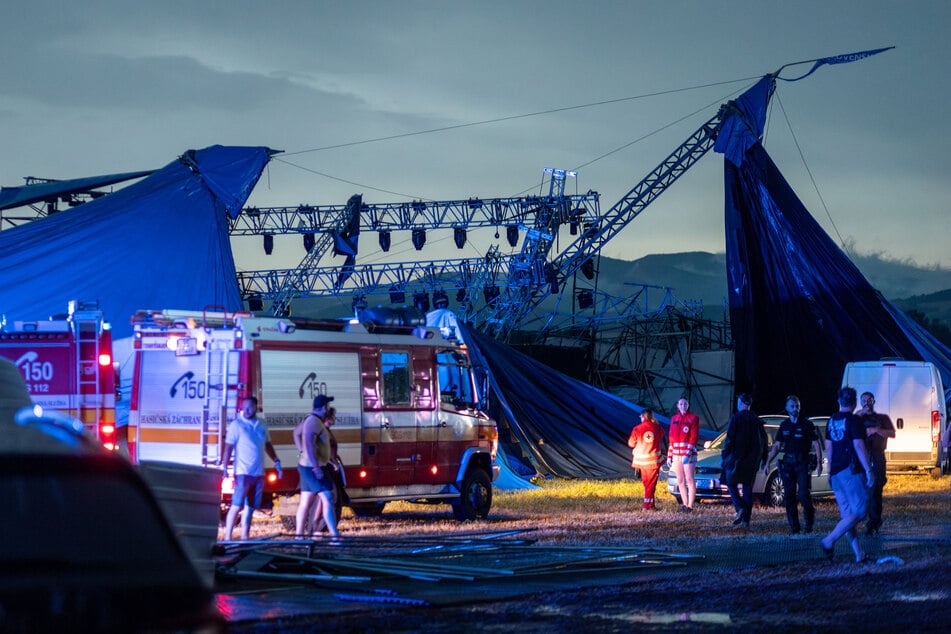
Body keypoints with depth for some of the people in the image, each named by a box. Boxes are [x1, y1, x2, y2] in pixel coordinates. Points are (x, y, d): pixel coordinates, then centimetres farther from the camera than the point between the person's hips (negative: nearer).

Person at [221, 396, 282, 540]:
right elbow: (228, 447, -8)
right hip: (243, 472, -6)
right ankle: (227, 537, -8)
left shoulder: (262, 425, 12)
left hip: (259, 473, 6)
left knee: (250, 507, 9)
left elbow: (267, 445, 23)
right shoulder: (236, 424, -5)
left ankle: (245, 538, 15)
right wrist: (224, 468, -15)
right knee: (236, 506, -9)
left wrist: (276, 461, 17)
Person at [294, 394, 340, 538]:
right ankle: (334, 535, -19)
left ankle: (299, 535, 14)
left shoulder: (309, 419, 14)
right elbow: (309, 444, -28)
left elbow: (296, 432, 31)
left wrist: (302, 451, 23)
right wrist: (316, 467, -30)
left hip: (308, 467, 11)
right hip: (313, 468, -11)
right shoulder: (314, 421, -18)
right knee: (327, 498, -14)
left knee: (306, 503, 12)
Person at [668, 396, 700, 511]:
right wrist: (669, 454, 12)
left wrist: (688, 453, -17)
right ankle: (685, 504, 13)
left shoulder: (693, 418, -3)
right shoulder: (674, 419, 14)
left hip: (688, 452, -6)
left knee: (689, 479, -8)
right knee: (680, 481, 7)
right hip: (676, 453, 6)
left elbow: (694, 437, -9)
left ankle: (690, 505, -8)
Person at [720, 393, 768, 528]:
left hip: (737, 457, -5)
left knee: (731, 483, 8)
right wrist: (764, 459, 20)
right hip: (752, 460, 5)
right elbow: (765, 440, 13)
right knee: (747, 486, 9)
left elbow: (729, 439, -12)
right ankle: (746, 519, 5)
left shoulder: (736, 418, -7)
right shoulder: (756, 420, 10)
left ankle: (740, 508, -15)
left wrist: (723, 457, -8)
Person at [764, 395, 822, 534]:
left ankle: (809, 522, 8)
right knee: (789, 496, 2)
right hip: (787, 464, 4)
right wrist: (768, 463, 9)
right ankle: (794, 527, 8)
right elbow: (776, 446, 17)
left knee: (804, 495, -11)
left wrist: (819, 463, -14)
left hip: (803, 463, -4)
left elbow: (816, 445, -3)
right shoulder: (784, 425, 13)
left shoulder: (807, 424, 0)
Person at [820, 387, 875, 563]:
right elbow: (858, 446, -17)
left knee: (847, 515, 7)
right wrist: (868, 471, -16)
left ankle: (859, 554, 5)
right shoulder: (854, 421, -10)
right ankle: (829, 541, -16)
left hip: (836, 473, 8)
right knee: (858, 512, -5)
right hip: (852, 472, -8)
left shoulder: (832, 421, 11)